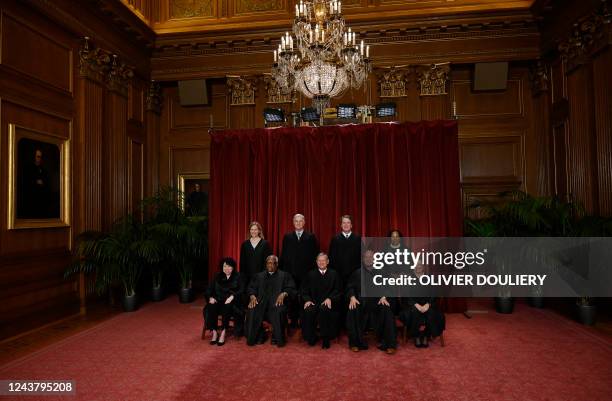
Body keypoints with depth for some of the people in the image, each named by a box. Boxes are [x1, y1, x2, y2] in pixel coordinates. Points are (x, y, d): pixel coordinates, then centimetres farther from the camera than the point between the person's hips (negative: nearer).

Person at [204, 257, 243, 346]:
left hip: (231, 302, -3)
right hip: (218, 300, 3)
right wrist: (211, 297, -8)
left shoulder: (237, 277, 9)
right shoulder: (217, 277, 18)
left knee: (227, 307, -36)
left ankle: (223, 333, -30)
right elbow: (210, 289, 12)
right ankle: (214, 333, -25)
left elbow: (240, 290, -2)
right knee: (211, 308, -29)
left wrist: (232, 296, -20)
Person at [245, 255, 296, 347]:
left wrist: (283, 294, -17)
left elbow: (291, 289, 5)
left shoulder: (284, 275, 18)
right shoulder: (259, 276, 26)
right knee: (251, 310, -29)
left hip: (277, 301, -2)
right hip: (261, 301, 2)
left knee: (279, 311, -36)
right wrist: (252, 296, -8)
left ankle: (277, 338, -10)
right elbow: (251, 288, 16)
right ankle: (259, 336, -5)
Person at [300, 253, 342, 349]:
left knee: (324, 309, -36)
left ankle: (326, 339, -19)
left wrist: (330, 298, -12)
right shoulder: (311, 274, 17)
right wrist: (307, 300, -7)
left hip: (328, 302, -2)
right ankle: (311, 338, -7)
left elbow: (338, 291, 6)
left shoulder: (334, 274, 13)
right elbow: (305, 290, 12)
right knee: (308, 311, -31)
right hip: (314, 302, 2)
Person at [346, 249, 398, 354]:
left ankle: (389, 344, -18)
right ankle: (356, 342, -15)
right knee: (352, 310, -29)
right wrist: (352, 297, -11)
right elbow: (350, 287, 10)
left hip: (377, 301, 0)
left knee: (387, 311, -29)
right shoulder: (357, 273, 16)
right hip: (361, 302, 0)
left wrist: (384, 297, -14)